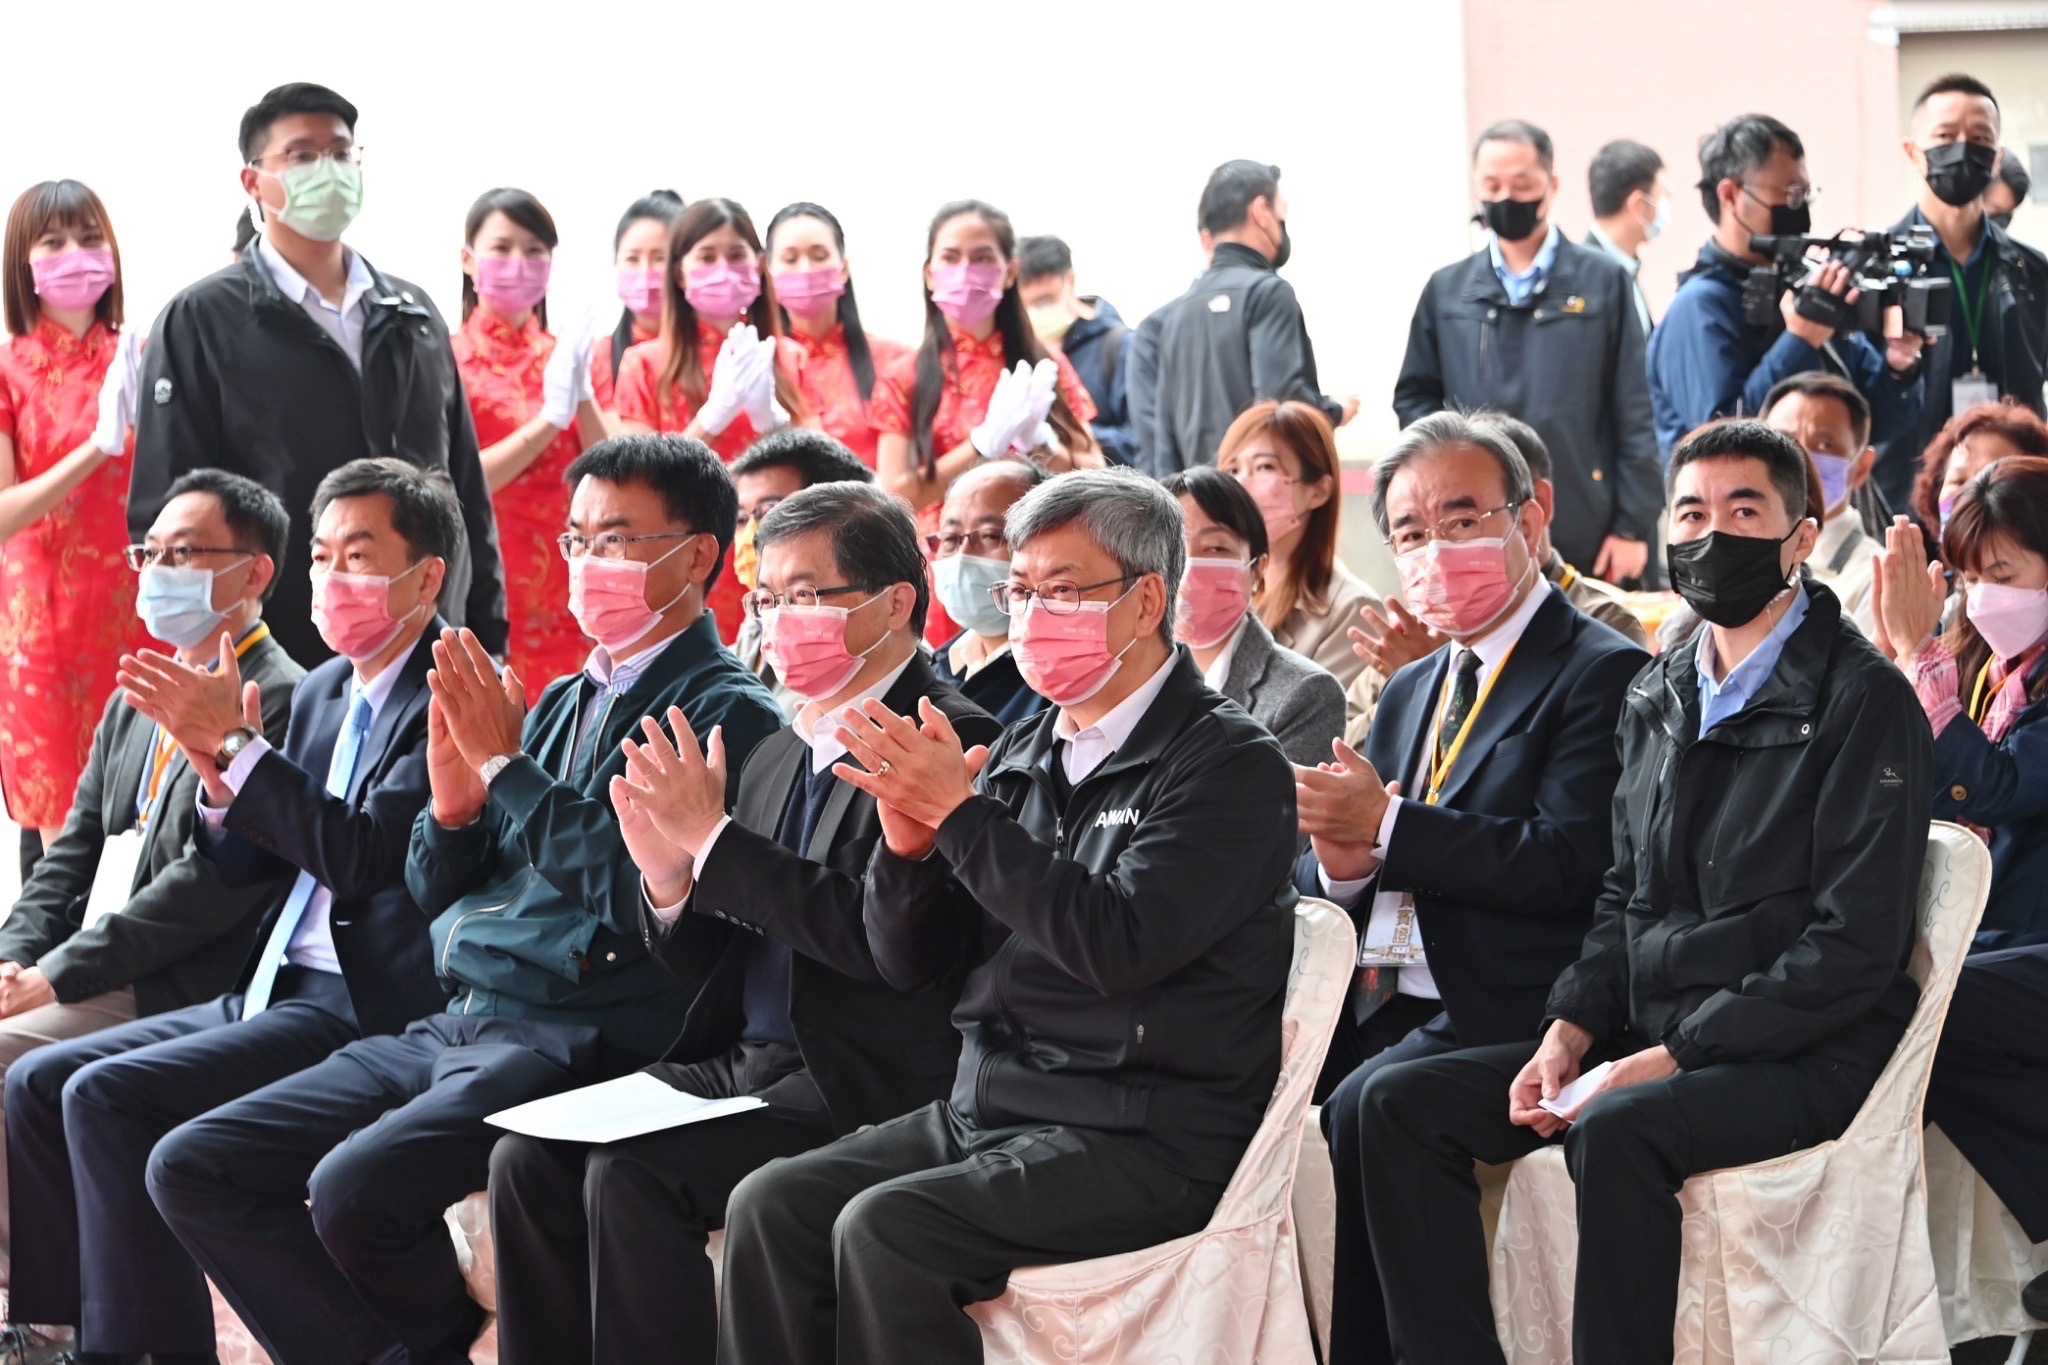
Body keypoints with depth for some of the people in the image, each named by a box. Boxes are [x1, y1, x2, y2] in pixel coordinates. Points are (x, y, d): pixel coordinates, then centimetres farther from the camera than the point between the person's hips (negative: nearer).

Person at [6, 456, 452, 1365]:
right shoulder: (320, 693, 16)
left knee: (107, 1095, -21)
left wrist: (236, 744, -21)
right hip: (274, 992, 9)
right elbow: (243, 867, 15)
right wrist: (217, 769, -4)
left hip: (369, 1009, -9)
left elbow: (362, 855, -22)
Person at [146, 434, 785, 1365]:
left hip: (575, 1041, -9)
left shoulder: (729, 715, -6)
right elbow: (435, 895, 20)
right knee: (190, 1169, -2)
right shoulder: (561, 702, 19)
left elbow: (642, 895, -19)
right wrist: (454, 796, -2)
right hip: (453, 1029, 9)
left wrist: (507, 765, -13)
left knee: (352, 1189, -31)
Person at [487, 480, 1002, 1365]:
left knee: (630, 1174, -25)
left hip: (861, 1087, -8)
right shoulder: (779, 757, 17)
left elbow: (880, 934, -22)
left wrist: (713, 838, -17)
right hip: (742, 1065, 8)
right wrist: (670, 878, -4)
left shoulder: (951, 744, -9)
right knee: (528, 1157, -9)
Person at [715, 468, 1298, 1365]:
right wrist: (909, 847, -7)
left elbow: (1120, 944, -22)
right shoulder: (1022, 758, 13)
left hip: (1143, 1141, -7)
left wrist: (961, 815, -19)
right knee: (770, 1206, -12)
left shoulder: (1228, 763, -7)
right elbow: (908, 965, 14)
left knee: (884, 1230, -26)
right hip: (986, 1111, 7)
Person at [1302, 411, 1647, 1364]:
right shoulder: (1409, 691, 22)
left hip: (1500, 1013, -7)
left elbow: (1569, 865, -17)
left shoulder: (1602, 674, -4)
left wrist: (1385, 828, -15)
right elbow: (1315, 885, 18)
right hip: (1377, 1001, 7)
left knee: (1362, 1109, -30)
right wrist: (1342, 862, -7)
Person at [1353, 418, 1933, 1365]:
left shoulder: (1863, 701, -9)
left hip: (1805, 1057, -7)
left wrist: (1672, 1056, -18)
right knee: (1400, 1105, -7)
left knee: (1615, 1131, -36)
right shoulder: (1658, 698, 14)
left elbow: (1855, 945, -15)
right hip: (1645, 1040, 8)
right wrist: (1568, 1034, 1)